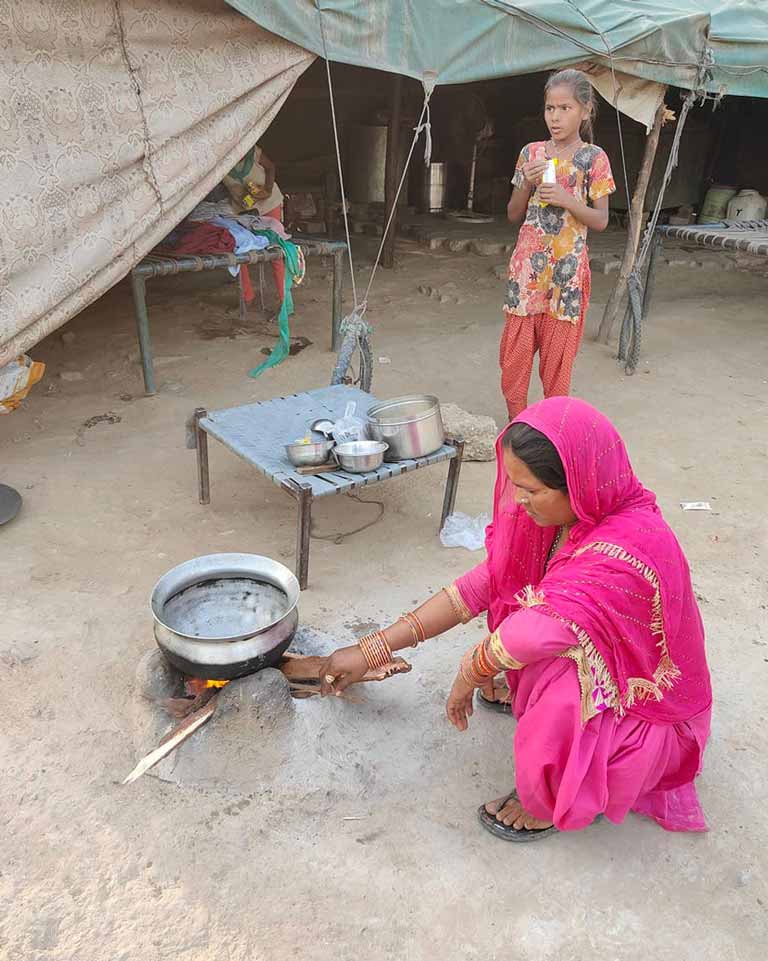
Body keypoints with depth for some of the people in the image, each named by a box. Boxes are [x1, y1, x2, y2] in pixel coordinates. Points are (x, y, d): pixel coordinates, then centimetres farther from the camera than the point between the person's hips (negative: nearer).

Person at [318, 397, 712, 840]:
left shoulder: (628, 547, -37)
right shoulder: (561, 516, -13)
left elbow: (537, 632, -43)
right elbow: (484, 582, -11)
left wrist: (470, 674, -21)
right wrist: (373, 650, -12)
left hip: (643, 715, -6)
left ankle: (552, 802, -5)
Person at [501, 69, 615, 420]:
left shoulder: (593, 158, -1)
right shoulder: (531, 152, 8)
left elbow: (601, 220, -2)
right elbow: (513, 215, 10)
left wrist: (566, 199, -17)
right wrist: (527, 183, -8)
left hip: (568, 269, -3)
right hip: (527, 264, 3)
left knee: (557, 358, 3)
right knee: (514, 354, 1)